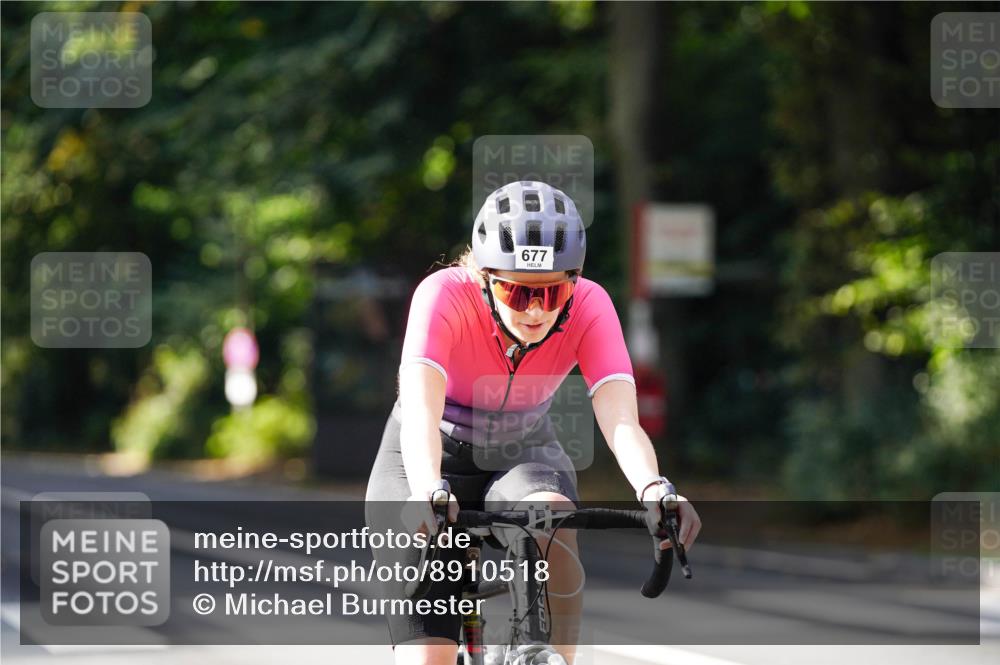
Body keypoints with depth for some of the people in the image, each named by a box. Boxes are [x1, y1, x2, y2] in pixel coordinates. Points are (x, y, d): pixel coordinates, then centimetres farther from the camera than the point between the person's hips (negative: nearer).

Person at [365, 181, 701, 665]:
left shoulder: (588, 307, -22)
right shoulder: (444, 295, -28)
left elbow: (621, 421, -34)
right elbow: (420, 413, -42)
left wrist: (653, 489, -55)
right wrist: (428, 492, -62)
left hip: (524, 458, 2)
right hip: (438, 461, -2)